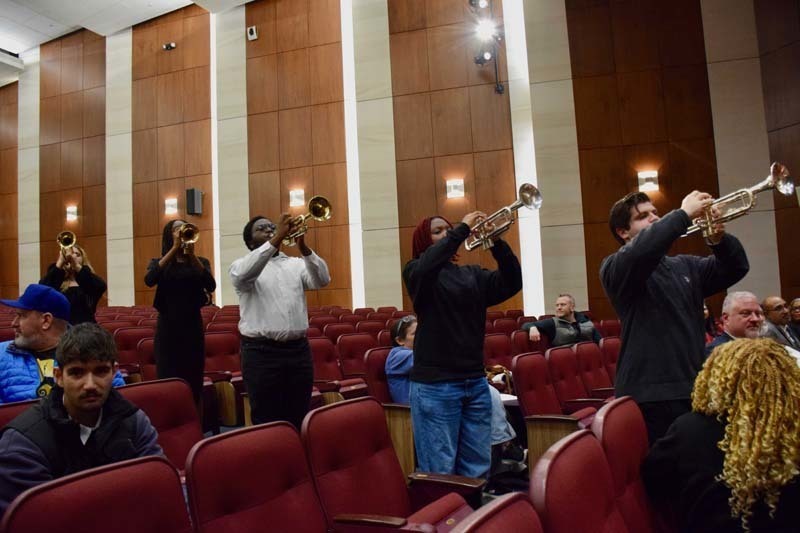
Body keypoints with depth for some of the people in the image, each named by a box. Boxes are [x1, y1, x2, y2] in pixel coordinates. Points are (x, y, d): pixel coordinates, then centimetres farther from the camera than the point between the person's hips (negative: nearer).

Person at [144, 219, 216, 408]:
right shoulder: (158, 262, 5)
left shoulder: (200, 262, 7)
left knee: (193, 383, 5)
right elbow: (149, 280, -17)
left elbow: (211, 286, -12)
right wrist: (175, 248, -19)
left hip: (193, 327, 1)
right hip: (168, 328, -1)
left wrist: (192, 254, -20)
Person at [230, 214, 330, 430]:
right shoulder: (241, 265, 4)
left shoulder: (296, 264, 14)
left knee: (299, 419, 10)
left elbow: (322, 280, -4)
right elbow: (244, 275, -21)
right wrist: (276, 239, -26)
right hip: (261, 352, -3)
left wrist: (304, 248, -19)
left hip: (298, 349, 3)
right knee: (267, 422, 2)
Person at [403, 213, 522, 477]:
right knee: (440, 472, 0)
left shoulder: (473, 274, 14)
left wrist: (497, 241, -11)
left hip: (476, 383, 5)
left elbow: (511, 283, 0)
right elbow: (430, 263, -23)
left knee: (477, 470, 12)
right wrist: (463, 228, -19)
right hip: (435, 385, -5)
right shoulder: (415, 271, 1)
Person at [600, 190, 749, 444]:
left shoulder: (685, 266, 18)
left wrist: (719, 239, -8)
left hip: (694, 388, 7)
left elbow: (736, 268, 12)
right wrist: (684, 213, -20)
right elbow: (640, 251, -27)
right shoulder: (614, 268, -6)